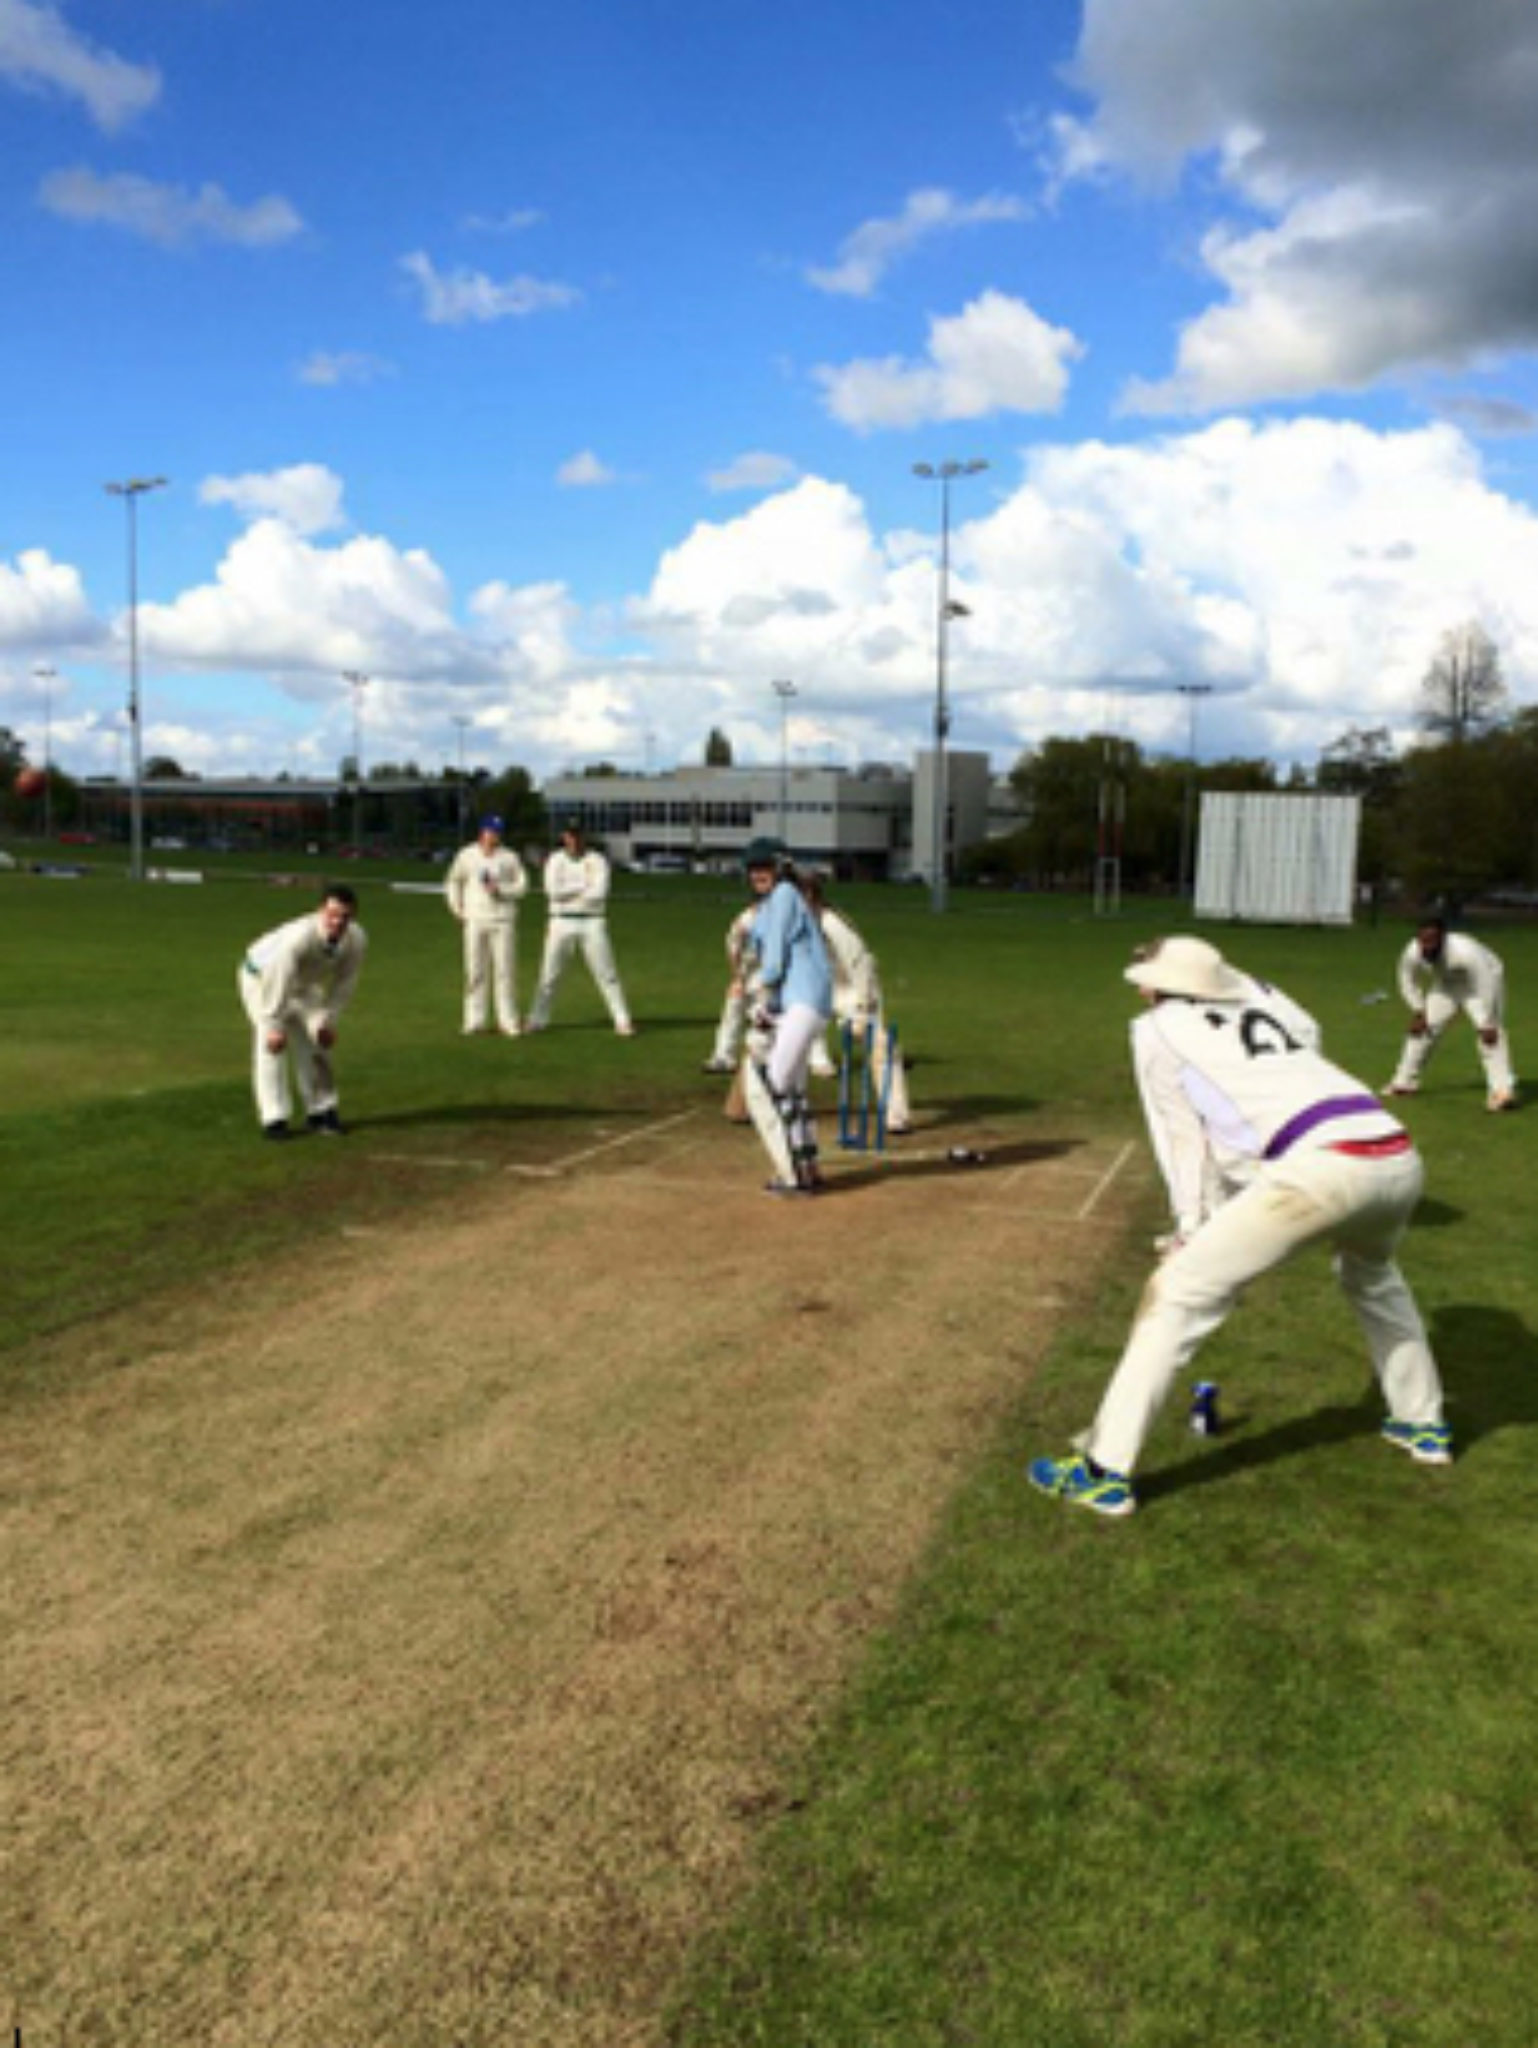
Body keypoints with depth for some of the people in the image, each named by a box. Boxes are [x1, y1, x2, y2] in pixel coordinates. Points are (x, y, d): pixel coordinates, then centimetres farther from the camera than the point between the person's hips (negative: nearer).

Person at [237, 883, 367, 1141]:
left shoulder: (357, 940, -25)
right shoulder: (299, 938, -42)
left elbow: (344, 983, -11)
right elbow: (277, 985, -36)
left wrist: (328, 1020, -9)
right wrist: (274, 1027, -31)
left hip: (304, 983, 6)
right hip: (261, 977, -6)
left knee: (315, 1042, 6)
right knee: (272, 1044, -15)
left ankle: (321, 1110, 18)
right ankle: (274, 1119, -13)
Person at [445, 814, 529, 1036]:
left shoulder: (510, 857, 5)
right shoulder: (467, 855, 8)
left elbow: (522, 886, 3)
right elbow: (453, 882, 18)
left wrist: (500, 890, -13)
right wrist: (457, 908, 8)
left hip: (503, 920, -1)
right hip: (475, 920, 1)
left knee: (505, 970, -3)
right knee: (475, 970, 0)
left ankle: (508, 1020, 2)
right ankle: (475, 1020, 6)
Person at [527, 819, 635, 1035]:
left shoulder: (597, 860, -1)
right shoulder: (555, 860, 4)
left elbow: (599, 893, -16)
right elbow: (553, 891, -12)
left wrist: (568, 892, -9)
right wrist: (583, 885, -11)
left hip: (592, 923, -1)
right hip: (562, 922, 1)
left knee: (607, 975, -2)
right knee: (549, 975, 3)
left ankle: (623, 1022, 3)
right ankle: (537, 1021, 13)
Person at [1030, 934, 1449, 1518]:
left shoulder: (1157, 1029, 15)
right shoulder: (1266, 1000, 30)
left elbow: (1185, 1139, 12)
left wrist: (1194, 1226, 17)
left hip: (1320, 1167, -7)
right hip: (1401, 1160, 7)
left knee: (1176, 1292, 2)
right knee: (1371, 1275, 39)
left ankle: (1105, 1471, -1)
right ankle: (1424, 1426, 47)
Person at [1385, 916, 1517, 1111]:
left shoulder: (1466, 952, -41)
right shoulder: (1411, 954, -27)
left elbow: (1486, 987, -34)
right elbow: (1408, 981, -4)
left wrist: (1487, 1025, -31)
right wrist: (1418, 1011, -6)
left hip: (1483, 980, -5)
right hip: (1446, 984, 5)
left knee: (1491, 1035, -21)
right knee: (1422, 1029, 2)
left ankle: (1502, 1091, -24)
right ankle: (1404, 1082, 17)